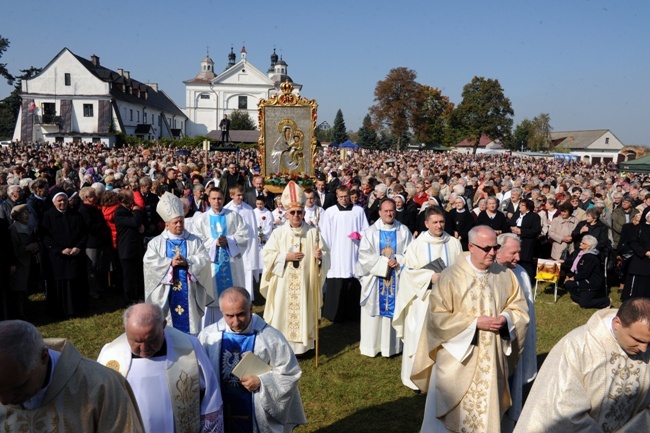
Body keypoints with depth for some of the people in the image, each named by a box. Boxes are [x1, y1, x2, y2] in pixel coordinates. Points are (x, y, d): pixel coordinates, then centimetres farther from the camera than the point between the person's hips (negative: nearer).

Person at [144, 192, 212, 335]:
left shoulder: (194, 241, 5)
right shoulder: (156, 242, 5)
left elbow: (204, 259, -5)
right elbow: (149, 262, -7)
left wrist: (187, 261, -20)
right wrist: (170, 262, -17)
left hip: (189, 291, 0)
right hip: (166, 292, 0)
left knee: (191, 324, 4)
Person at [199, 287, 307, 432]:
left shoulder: (271, 337, -14)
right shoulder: (207, 336, -8)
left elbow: (290, 373, -8)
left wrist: (261, 382, -20)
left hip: (260, 416, -1)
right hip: (221, 415, 2)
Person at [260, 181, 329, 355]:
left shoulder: (313, 232, 0)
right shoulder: (278, 232, -1)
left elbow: (325, 254, 1)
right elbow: (266, 255, -4)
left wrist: (320, 256, -21)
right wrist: (286, 257, -15)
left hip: (304, 283, 0)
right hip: (283, 283, 0)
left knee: (303, 312, 5)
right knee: (283, 314, 4)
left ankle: (301, 345, 18)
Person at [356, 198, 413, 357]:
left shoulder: (404, 231, 4)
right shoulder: (371, 232, 1)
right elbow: (364, 255, -7)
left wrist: (398, 261, -15)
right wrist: (384, 262, -15)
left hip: (397, 279, 1)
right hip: (375, 279, 0)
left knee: (394, 311, 4)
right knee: (374, 311, 3)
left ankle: (393, 345, 15)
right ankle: (372, 345, 13)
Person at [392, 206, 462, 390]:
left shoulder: (454, 244, 5)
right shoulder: (416, 245, 0)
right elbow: (410, 271, -3)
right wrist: (431, 277, -16)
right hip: (424, 299, -2)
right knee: (421, 337, 0)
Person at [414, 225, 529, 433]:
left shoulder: (505, 275, -1)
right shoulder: (451, 276, -14)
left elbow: (519, 308, 7)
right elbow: (439, 316, -15)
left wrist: (506, 318, -14)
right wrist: (475, 322, -20)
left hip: (492, 358, 4)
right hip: (458, 358, -3)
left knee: (488, 407, 15)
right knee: (455, 410, 8)